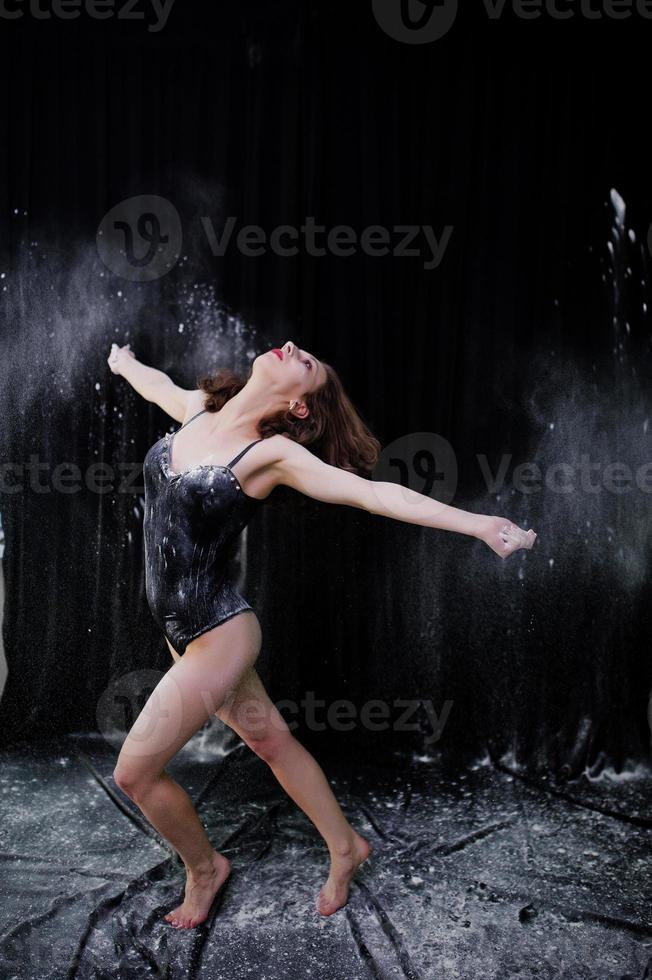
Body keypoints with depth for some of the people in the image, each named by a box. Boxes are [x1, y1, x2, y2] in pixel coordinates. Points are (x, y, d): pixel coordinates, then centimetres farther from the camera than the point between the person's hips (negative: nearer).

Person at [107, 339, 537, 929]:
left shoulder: (272, 453, -18)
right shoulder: (196, 409, 0)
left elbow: (375, 493, -21)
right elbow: (158, 385, 23)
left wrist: (481, 525, -28)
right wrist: (125, 363, 44)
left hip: (218, 630, -7)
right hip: (180, 627, 7)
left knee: (135, 772, 0)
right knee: (271, 739, 19)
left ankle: (204, 867, 27)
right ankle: (345, 846, 38)